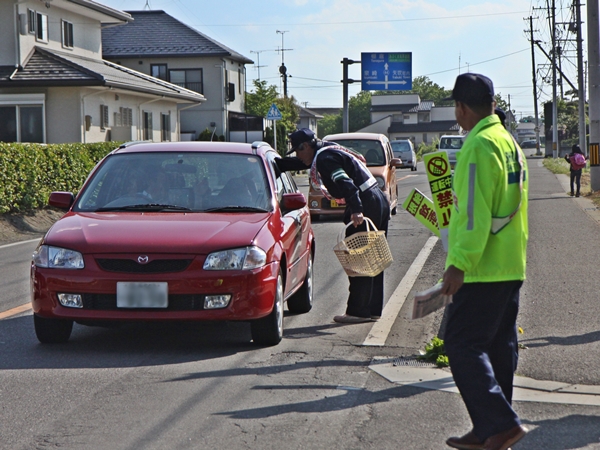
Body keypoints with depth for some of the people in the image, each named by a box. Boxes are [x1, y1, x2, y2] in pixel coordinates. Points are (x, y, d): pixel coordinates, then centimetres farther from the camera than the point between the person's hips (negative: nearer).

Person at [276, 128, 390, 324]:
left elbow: (345, 183, -26)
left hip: (366, 204, -10)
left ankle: (358, 311, -2)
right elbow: (294, 164, 33)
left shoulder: (325, 158, -12)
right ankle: (373, 310, 17)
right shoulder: (326, 153, 18)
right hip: (378, 201, 10)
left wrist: (356, 210, -34)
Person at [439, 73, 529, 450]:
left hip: (482, 269, -10)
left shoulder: (479, 146, -15)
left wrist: (459, 263, -24)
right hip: (511, 267, 10)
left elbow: (475, 214, -22)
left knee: (463, 346, -6)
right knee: (499, 347, 11)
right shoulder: (510, 143, 15)